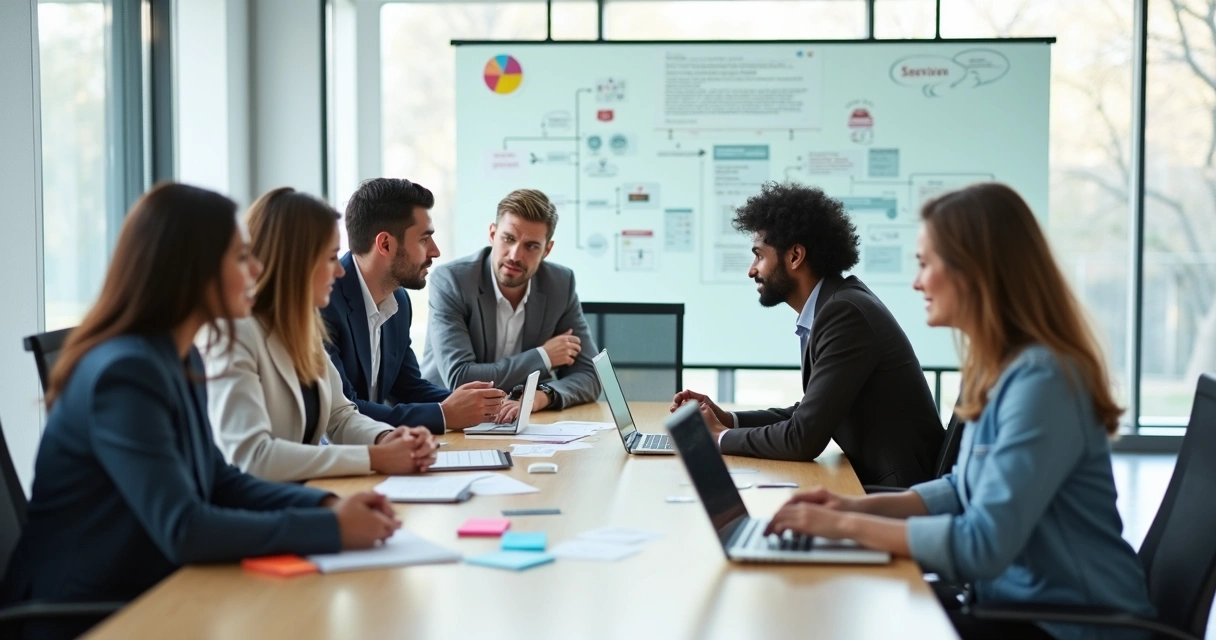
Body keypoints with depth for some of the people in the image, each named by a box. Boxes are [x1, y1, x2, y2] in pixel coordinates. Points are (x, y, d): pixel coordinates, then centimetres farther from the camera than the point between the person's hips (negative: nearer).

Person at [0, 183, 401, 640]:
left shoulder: (182, 360, 7)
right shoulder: (126, 372, -22)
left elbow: (217, 481, 13)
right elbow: (183, 530, -27)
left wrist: (325, 504, -3)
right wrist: (331, 529, -24)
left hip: (143, 599, 8)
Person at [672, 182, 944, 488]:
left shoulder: (845, 313, -20)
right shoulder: (832, 306, 8)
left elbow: (804, 438, -22)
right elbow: (808, 414, 17)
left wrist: (722, 437, -8)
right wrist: (728, 419, 6)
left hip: (900, 490, -8)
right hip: (874, 478, 8)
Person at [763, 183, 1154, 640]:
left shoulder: (1040, 379, -24)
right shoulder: (996, 368, 5)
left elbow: (983, 545, -27)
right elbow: (969, 488, 16)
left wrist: (848, 526, -19)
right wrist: (863, 506, 2)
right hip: (1019, 601, 8)